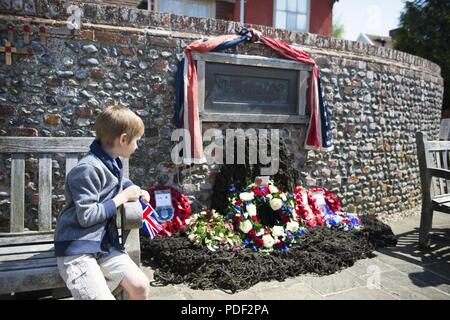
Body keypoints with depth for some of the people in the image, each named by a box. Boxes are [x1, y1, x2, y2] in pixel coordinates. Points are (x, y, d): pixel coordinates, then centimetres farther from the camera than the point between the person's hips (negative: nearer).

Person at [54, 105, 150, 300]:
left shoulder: (113, 163, 8)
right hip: (77, 249, -7)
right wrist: (122, 198, -14)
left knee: (141, 286, -5)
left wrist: (135, 190, 11)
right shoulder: (88, 169, -19)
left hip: (106, 244, 8)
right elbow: (86, 216, -22)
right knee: (103, 297, -21)